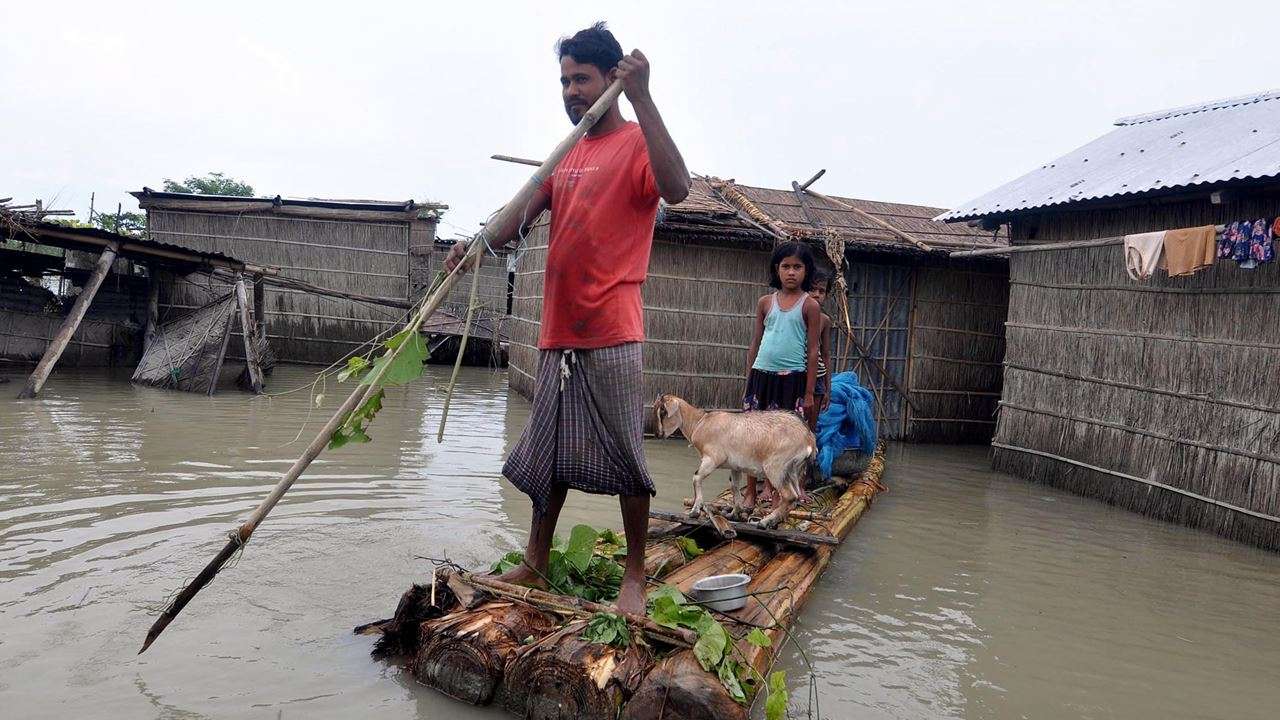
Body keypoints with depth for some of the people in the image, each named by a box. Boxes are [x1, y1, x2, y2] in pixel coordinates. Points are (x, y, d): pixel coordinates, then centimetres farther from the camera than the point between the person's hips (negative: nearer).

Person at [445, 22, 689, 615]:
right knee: (549, 454, 14)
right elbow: (519, 217, 13)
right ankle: (534, 565, 28)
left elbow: (676, 189, -25)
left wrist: (641, 98, -27)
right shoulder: (566, 154, 18)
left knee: (623, 454, -1)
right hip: (558, 331, 7)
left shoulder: (636, 144, -3)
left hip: (611, 333, -7)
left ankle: (635, 577, 13)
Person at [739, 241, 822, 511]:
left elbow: (812, 350, -1)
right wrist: (748, 383, 11)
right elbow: (756, 343, 13)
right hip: (761, 375, 3)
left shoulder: (809, 306, 0)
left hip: (792, 378, -3)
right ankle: (750, 492, 14)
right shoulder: (765, 302, 8)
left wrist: (809, 393, -4)